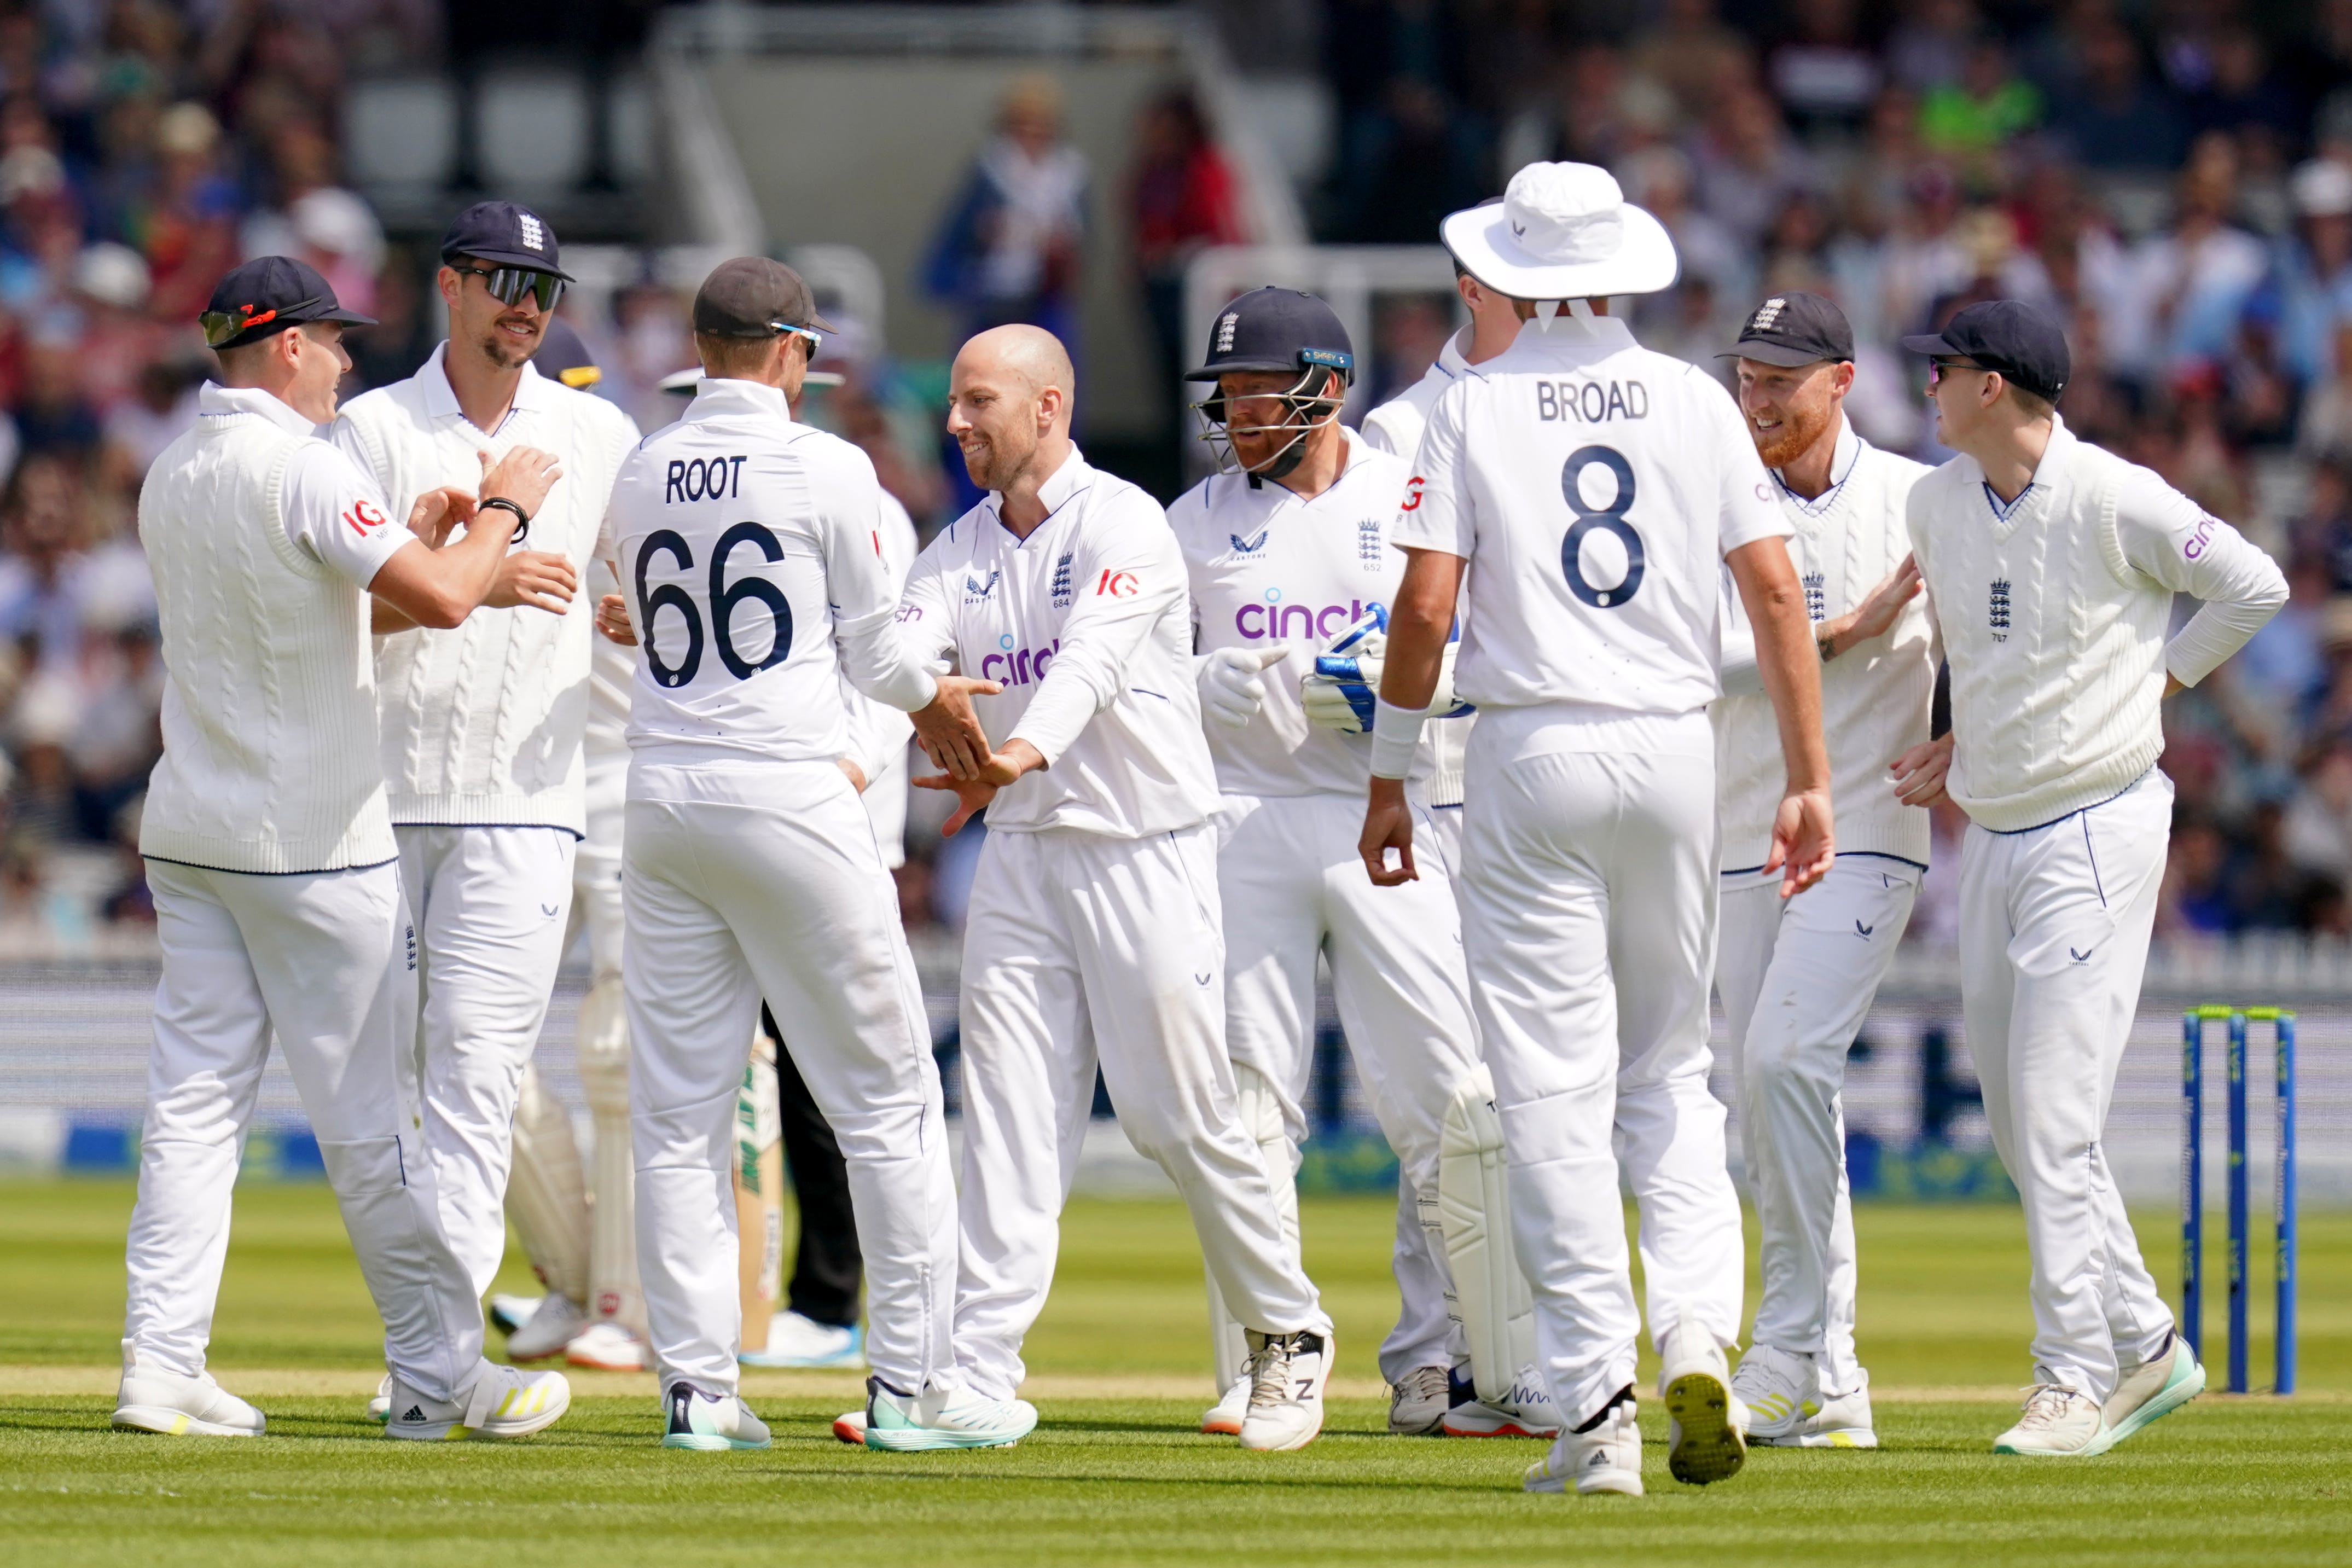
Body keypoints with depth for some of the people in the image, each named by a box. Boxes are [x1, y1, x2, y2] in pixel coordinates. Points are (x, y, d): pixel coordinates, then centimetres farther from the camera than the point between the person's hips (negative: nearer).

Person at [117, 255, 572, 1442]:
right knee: (368, 1110, -1)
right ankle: (437, 1375, 5)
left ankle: (160, 1360, -3)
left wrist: (409, 536, 21)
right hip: (313, 843, -7)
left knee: (193, 1099, 5)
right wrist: (501, 510, -7)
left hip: (188, 839, 7)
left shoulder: (172, 477, 11)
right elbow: (439, 601, -24)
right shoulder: (303, 470, -15)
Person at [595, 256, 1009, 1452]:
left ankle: (696, 1386, 4)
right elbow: (870, 645, 1)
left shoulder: (639, 478, 9)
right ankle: (911, 1384, 2)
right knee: (886, 1096, 3)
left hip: (661, 801, 5)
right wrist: (930, 700, 25)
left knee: (678, 1114, 7)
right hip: (788, 800, -5)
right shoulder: (823, 468, -5)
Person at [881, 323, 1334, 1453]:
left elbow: (1093, 660, -28)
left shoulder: (1122, 524, -10)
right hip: (1019, 850, 6)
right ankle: (978, 1368, -4)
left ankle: (1286, 1329, 16)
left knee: (1181, 1114, -3)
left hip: (1145, 847, -6)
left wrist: (1021, 753, -47)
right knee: (1008, 1113, -2)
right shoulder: (959, 549, 10)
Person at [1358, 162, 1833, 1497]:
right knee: (1670, 1070, 16)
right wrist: (1810, 779, 4)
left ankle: (1596, 1402, -6)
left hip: (1534, 753, -3)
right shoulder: (1694, 401, 5)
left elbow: (1425, 606, -7)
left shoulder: (1478, 408, -1)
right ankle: (1700, 1332, -6)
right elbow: (1776, 592, 1)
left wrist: (1391, 775, 3)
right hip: (1676, 749, 3)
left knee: (1557, 1086, -1)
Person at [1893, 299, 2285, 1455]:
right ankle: (2144, 1348, 21)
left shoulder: (2115, 501, -13)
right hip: (1989, 835, 8)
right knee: (2018, 1126, 9)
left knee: (2055, 1112, -13)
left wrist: (2156, 680, -4)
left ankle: (2076, 1380, -9)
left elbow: (2256, 586, -4)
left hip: (2095, 829, -8)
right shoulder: (1934, 503, 8)